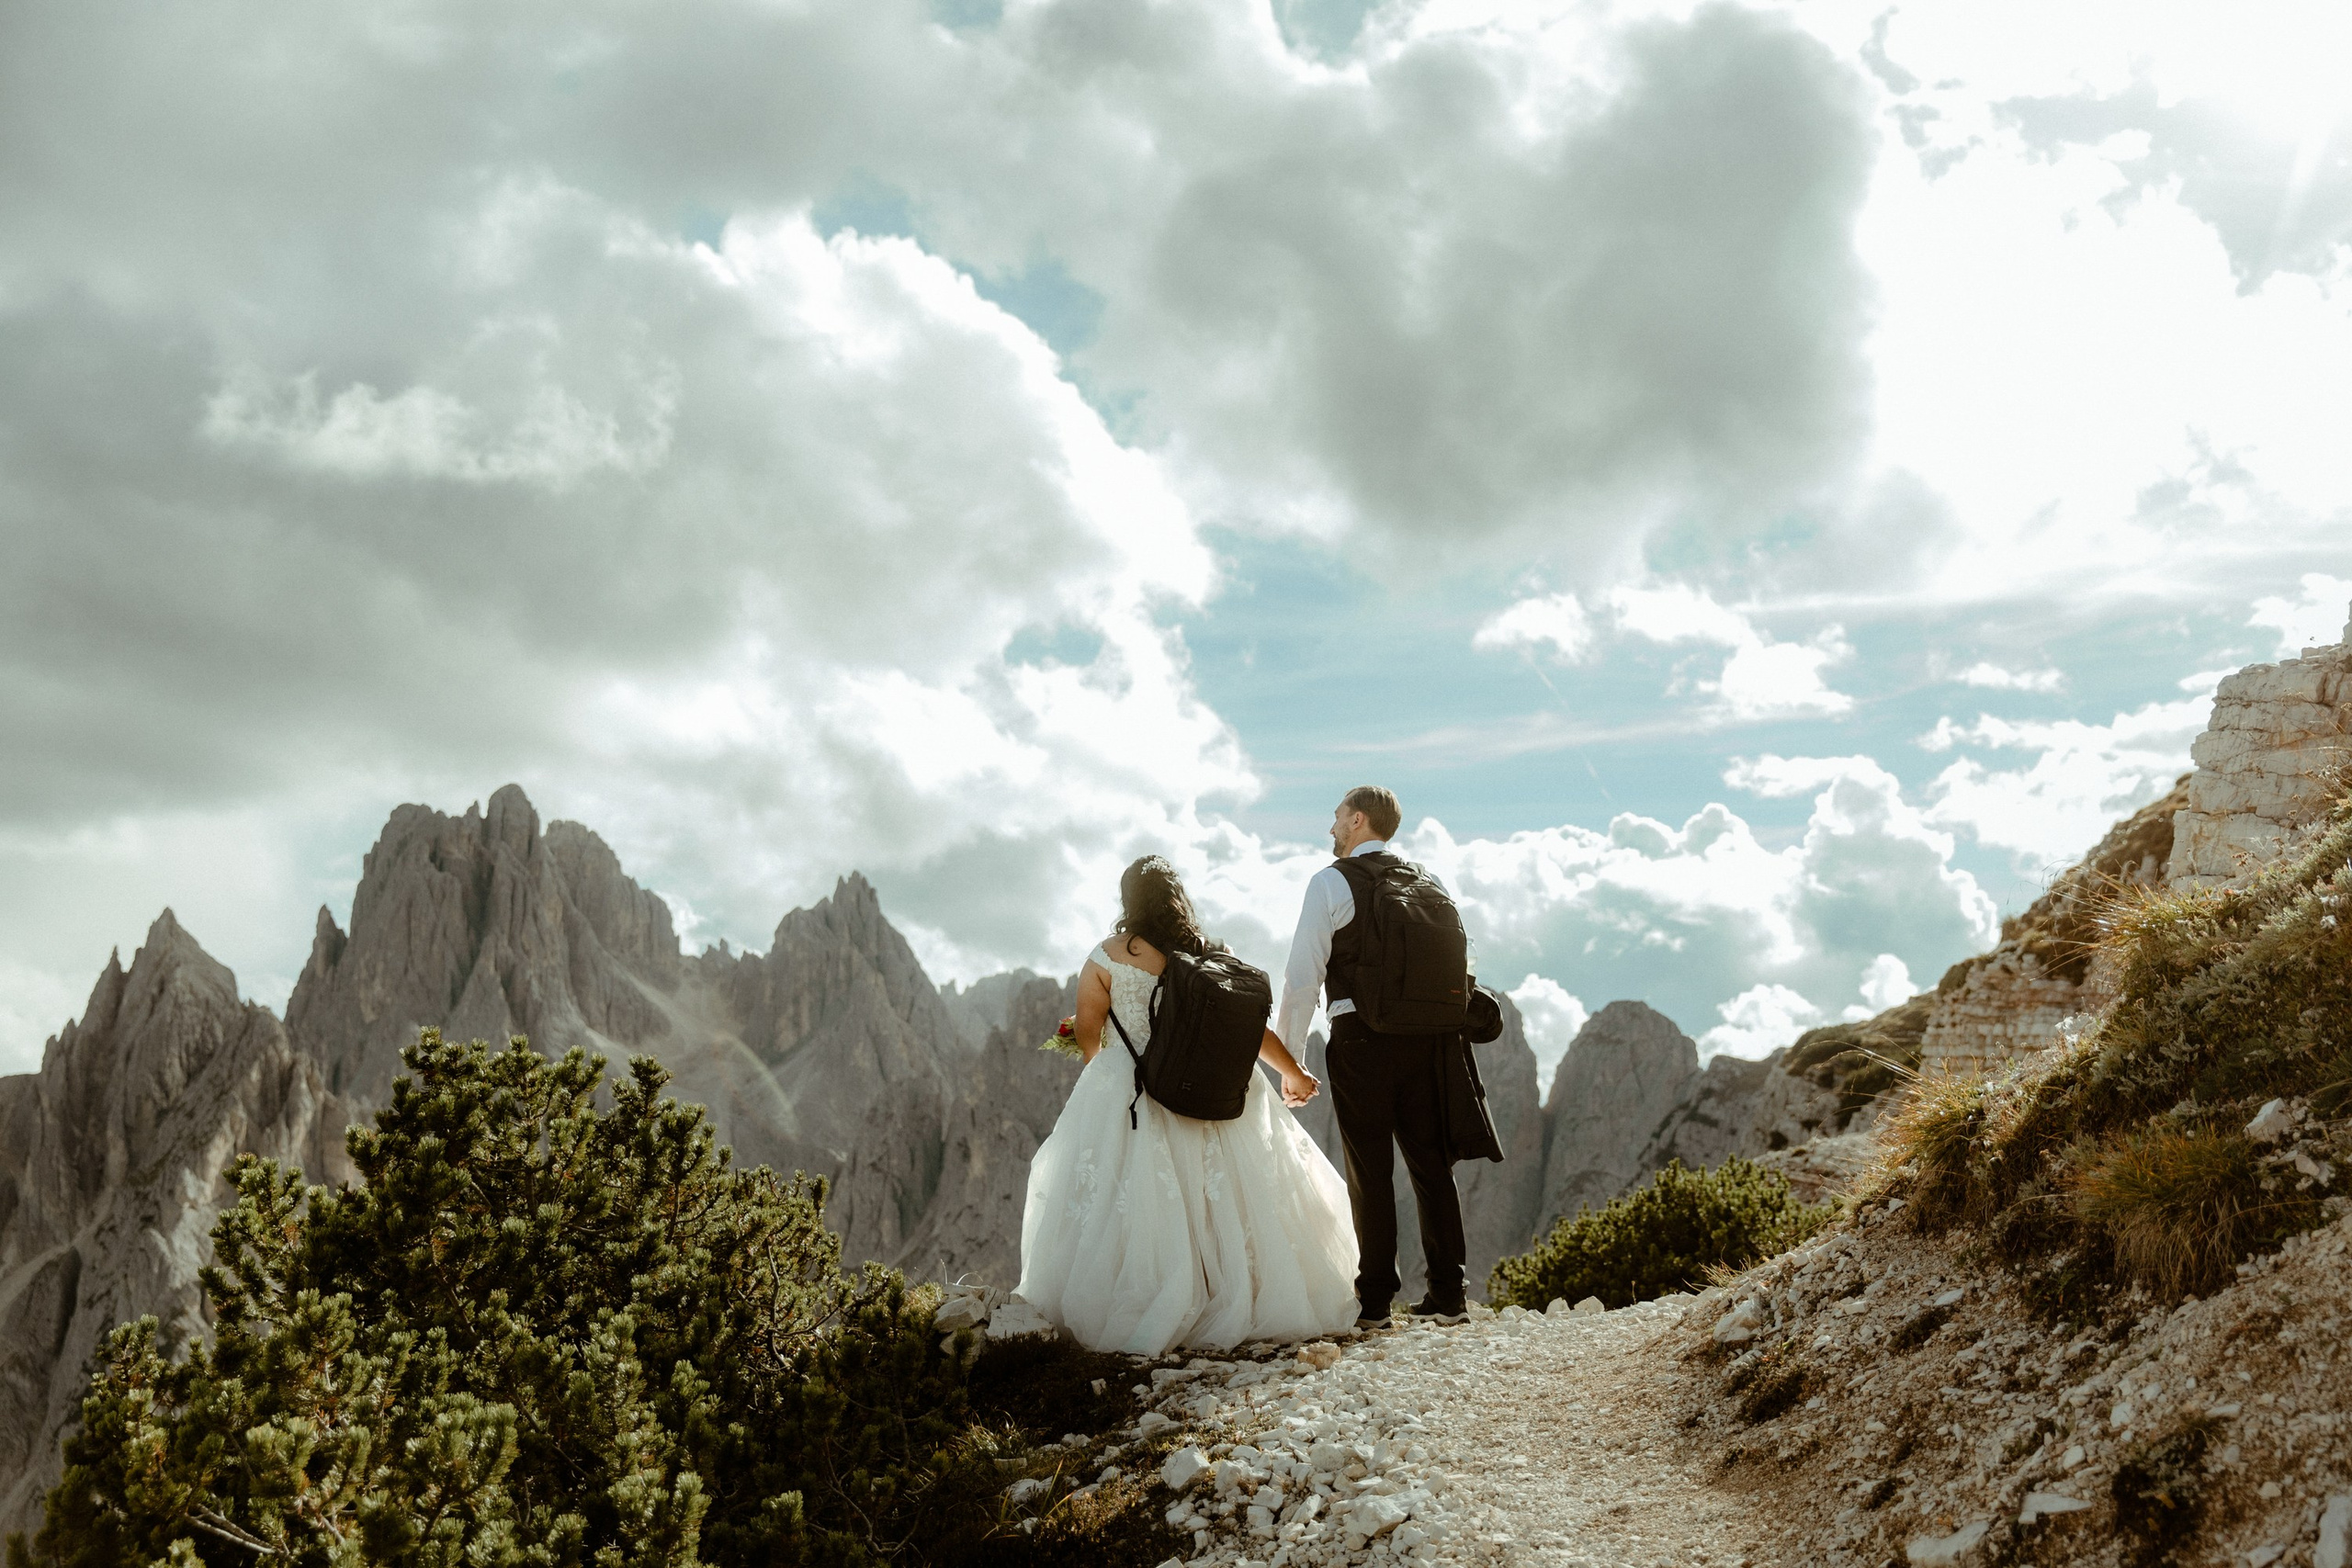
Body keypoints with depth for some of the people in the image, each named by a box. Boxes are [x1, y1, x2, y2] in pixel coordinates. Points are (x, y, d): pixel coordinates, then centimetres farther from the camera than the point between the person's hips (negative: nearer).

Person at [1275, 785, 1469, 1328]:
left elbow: (1303, 975, -7)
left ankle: (1374, 1301, 5)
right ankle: (1447, 1296, 12)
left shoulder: (1331, 882, -3)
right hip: (1425, 1037, 4)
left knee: (1370, 1170, 2)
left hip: (1359, 1038, -4)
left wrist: (1285, 1053, -1)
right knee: (1430, 1162, 10)